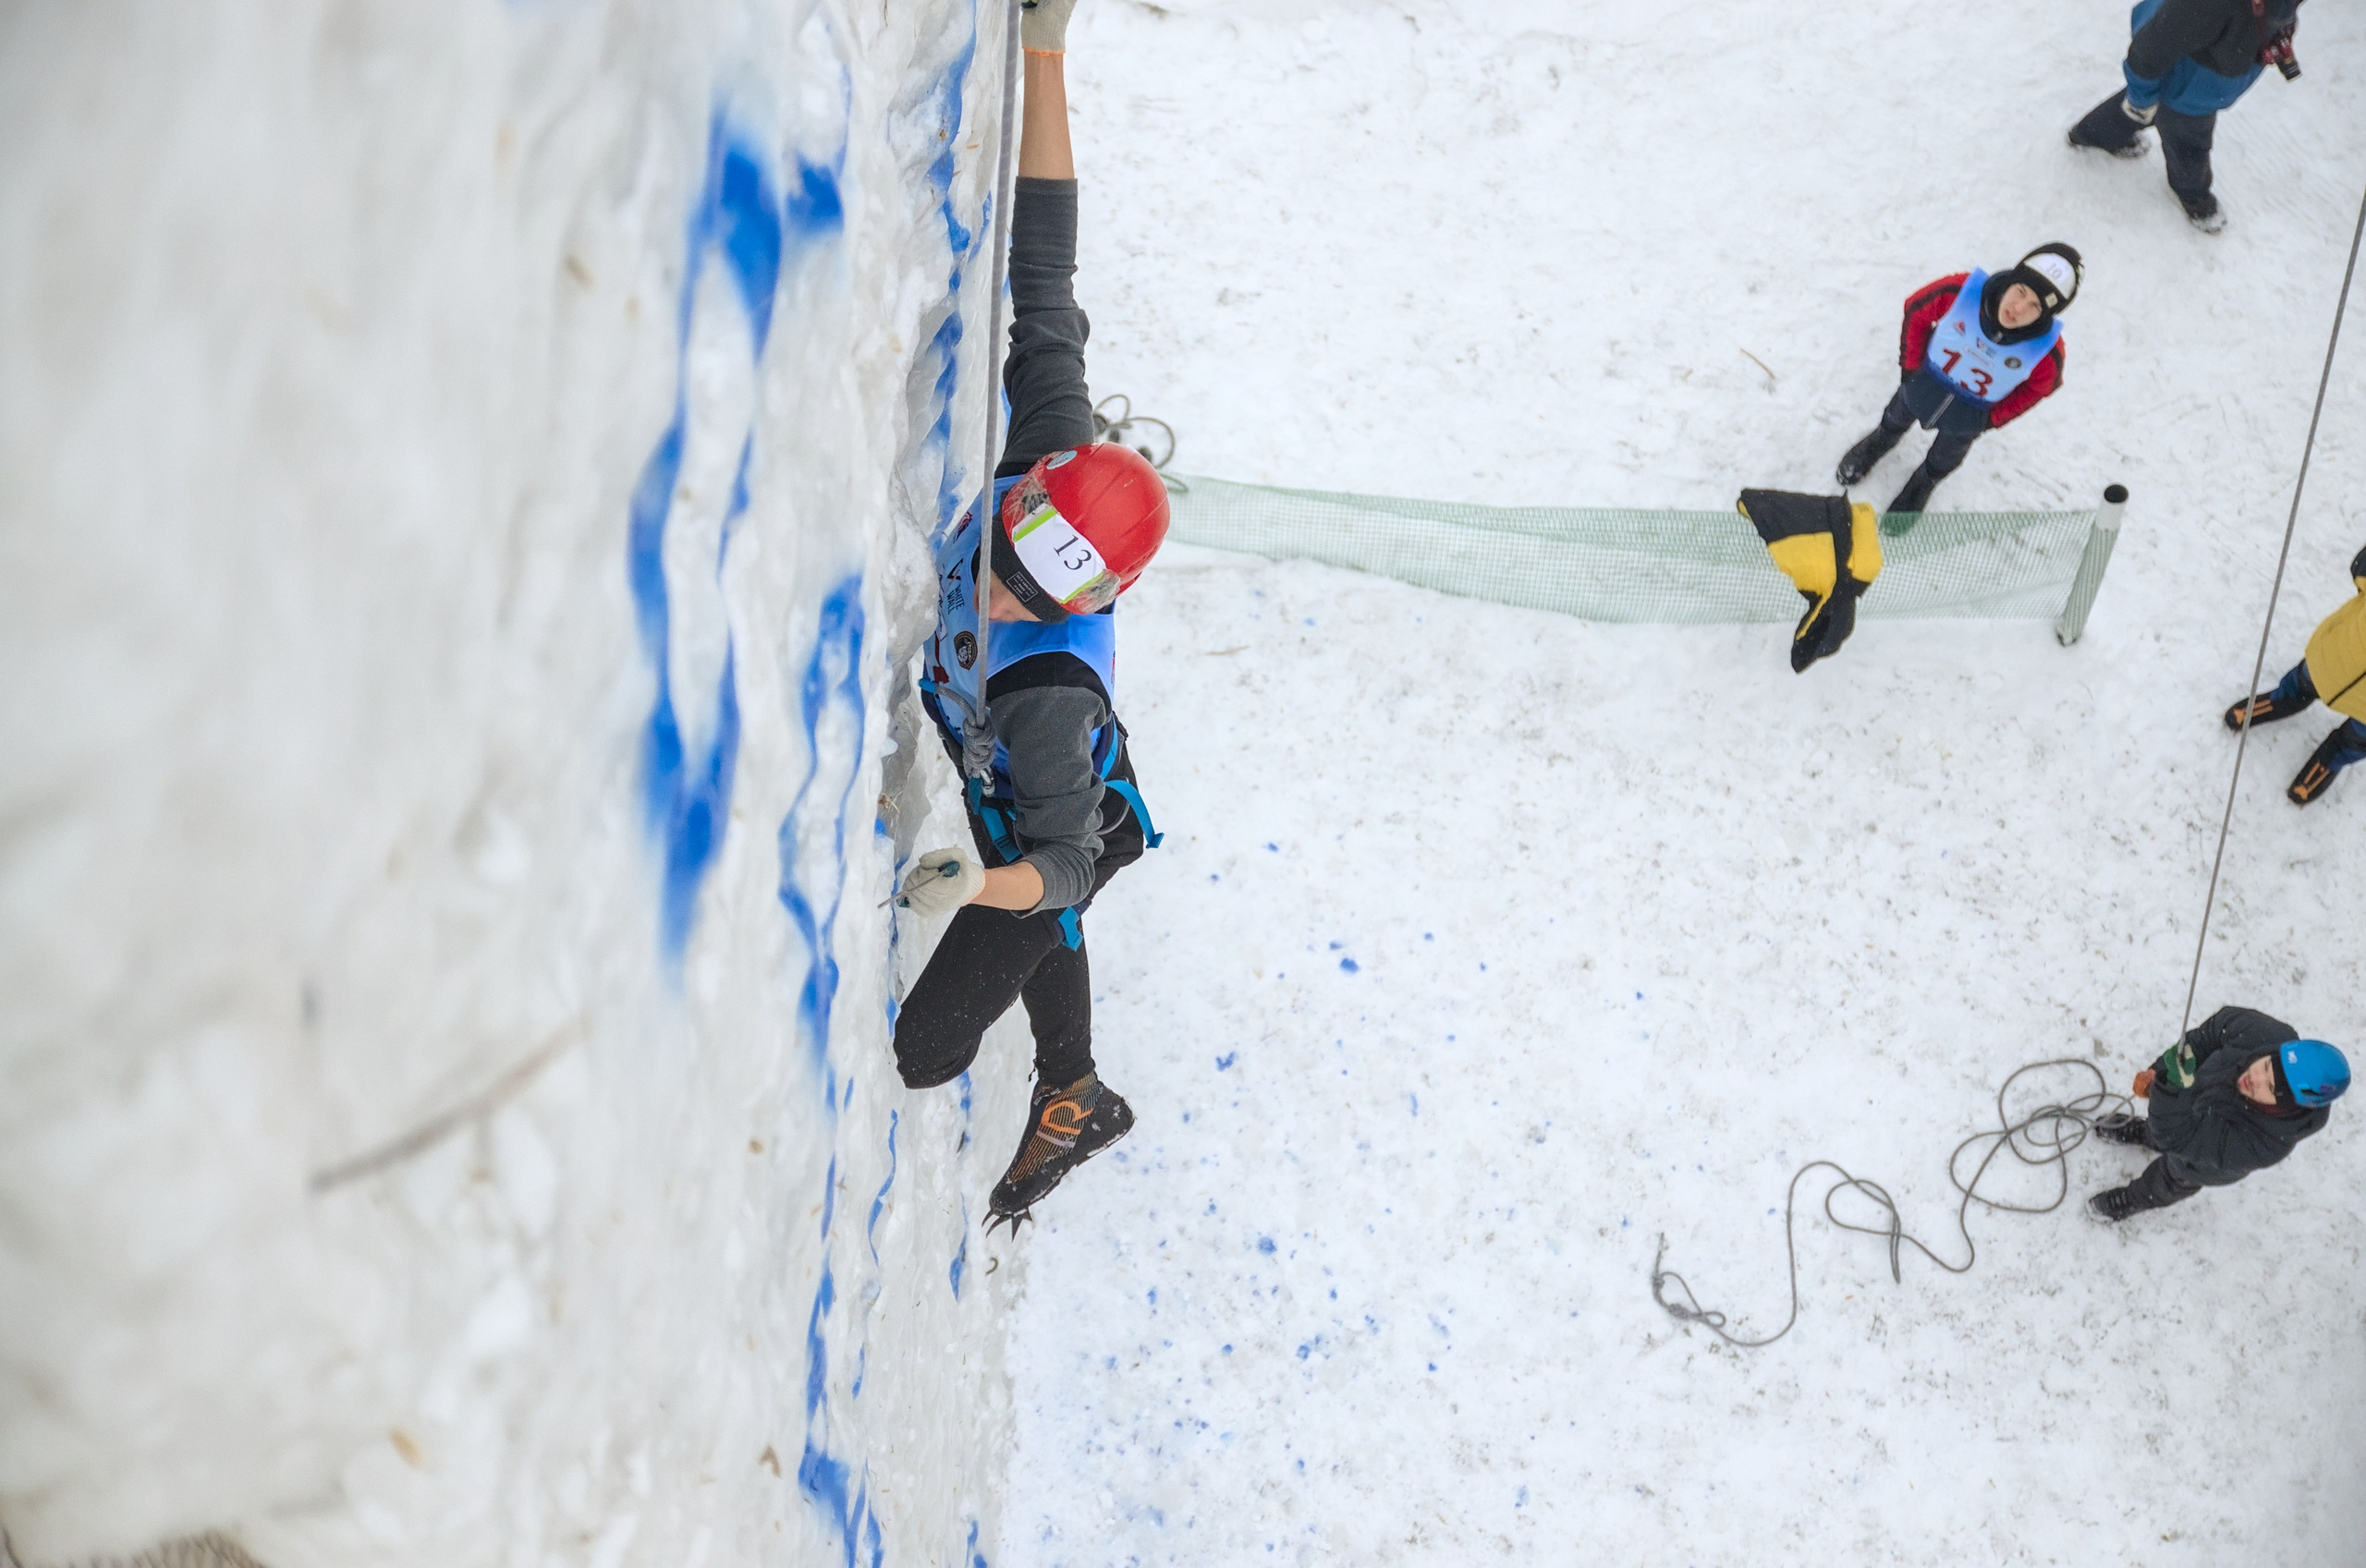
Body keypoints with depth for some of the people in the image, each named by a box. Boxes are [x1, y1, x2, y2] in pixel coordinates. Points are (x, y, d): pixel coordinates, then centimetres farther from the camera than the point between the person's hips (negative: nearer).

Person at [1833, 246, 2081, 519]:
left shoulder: (2047, 349, -38)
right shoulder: (1964, 290, -40)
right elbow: (1916, 310, -18)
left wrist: (1993, 418, -7)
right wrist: (1911, 364, -11)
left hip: (1970, 415, 0)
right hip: (1925, 382, 0)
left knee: (1944, 460, 31)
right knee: (1896, 420, 34)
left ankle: (1924, 483, 64)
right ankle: (1880, 442, 69)